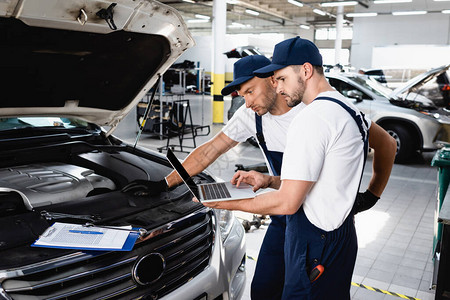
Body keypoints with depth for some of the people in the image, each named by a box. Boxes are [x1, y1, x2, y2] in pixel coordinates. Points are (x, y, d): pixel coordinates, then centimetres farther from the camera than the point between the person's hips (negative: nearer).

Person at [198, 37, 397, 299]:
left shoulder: (312, 118, -22)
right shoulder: (347, 109, 10)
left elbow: (287, 203, -23)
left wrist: (228, 204, -10)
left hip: (315, 246, -10)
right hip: (342, 234, 10)